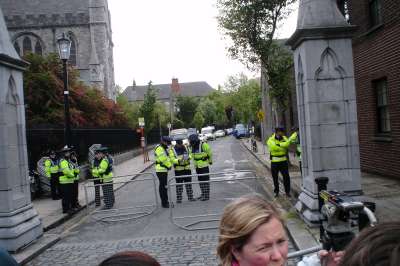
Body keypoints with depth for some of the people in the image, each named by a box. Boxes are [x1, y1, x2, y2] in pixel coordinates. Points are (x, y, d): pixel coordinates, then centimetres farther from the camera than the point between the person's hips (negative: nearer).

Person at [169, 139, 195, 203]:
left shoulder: (185, 148, 7)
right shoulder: (172, 150, -7)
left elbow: (189, 155, 11)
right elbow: (172, 159, -16)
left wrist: (188, 157, -13)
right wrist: (178, 161, -33)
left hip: (187, 168, 4)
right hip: (178, 169, -4)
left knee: (188, 183, 9)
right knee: (179, 184, 0)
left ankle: (190, 197, 18)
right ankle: (179, 198, 7)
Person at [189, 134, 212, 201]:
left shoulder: (203, 145, -16)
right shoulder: (192, 147, 3)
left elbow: (210, 153, -5)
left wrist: (210, 161, 7)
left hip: (204, 166, -7)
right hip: (197, 166, 7)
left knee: (205, 180, -3)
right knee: (200, 180, 13)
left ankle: (206, 195, 1)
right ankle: (203, 194, 24)